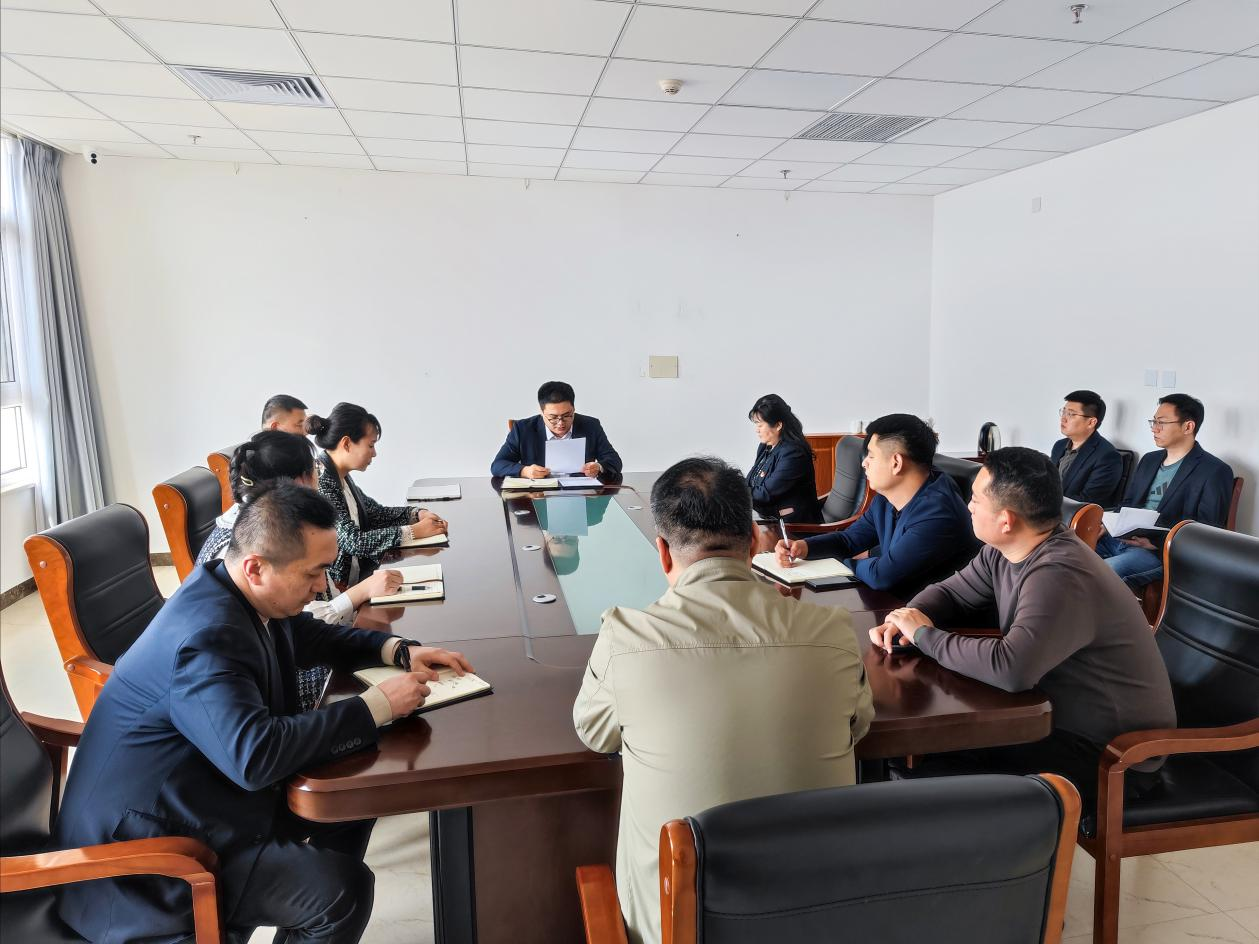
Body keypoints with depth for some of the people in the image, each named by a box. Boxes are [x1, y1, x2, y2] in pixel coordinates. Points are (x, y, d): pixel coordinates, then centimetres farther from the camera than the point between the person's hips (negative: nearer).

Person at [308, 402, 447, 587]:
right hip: (333, 590, -8)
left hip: (356, 576, 9)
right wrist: (415, 531, -19)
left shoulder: (342, 477, 7)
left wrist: (417, 514, 2)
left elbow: (375, 513, 18)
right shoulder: (319, 483, -20)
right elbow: (353, 541, -24)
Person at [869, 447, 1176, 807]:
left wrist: (925, 635, -27)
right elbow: (950, 592, 11)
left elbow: (1010, 668, -43)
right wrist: (909, 618, -12)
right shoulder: (1004, 550, -2)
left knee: (938, 778, -17)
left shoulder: (1058, 577, -31)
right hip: (1057, 714, 9)